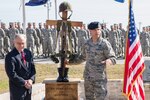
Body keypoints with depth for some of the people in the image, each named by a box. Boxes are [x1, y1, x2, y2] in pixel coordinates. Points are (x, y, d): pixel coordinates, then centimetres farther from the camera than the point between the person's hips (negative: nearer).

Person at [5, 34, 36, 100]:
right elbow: (11, 74, -18)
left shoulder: (28, 53, 6)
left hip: (28, 87, 7)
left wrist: (31, 80, -8)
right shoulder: (10, 56, -14)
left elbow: (33, 68, 9)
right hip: (17, 88, -6)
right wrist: (24, 83, -16)